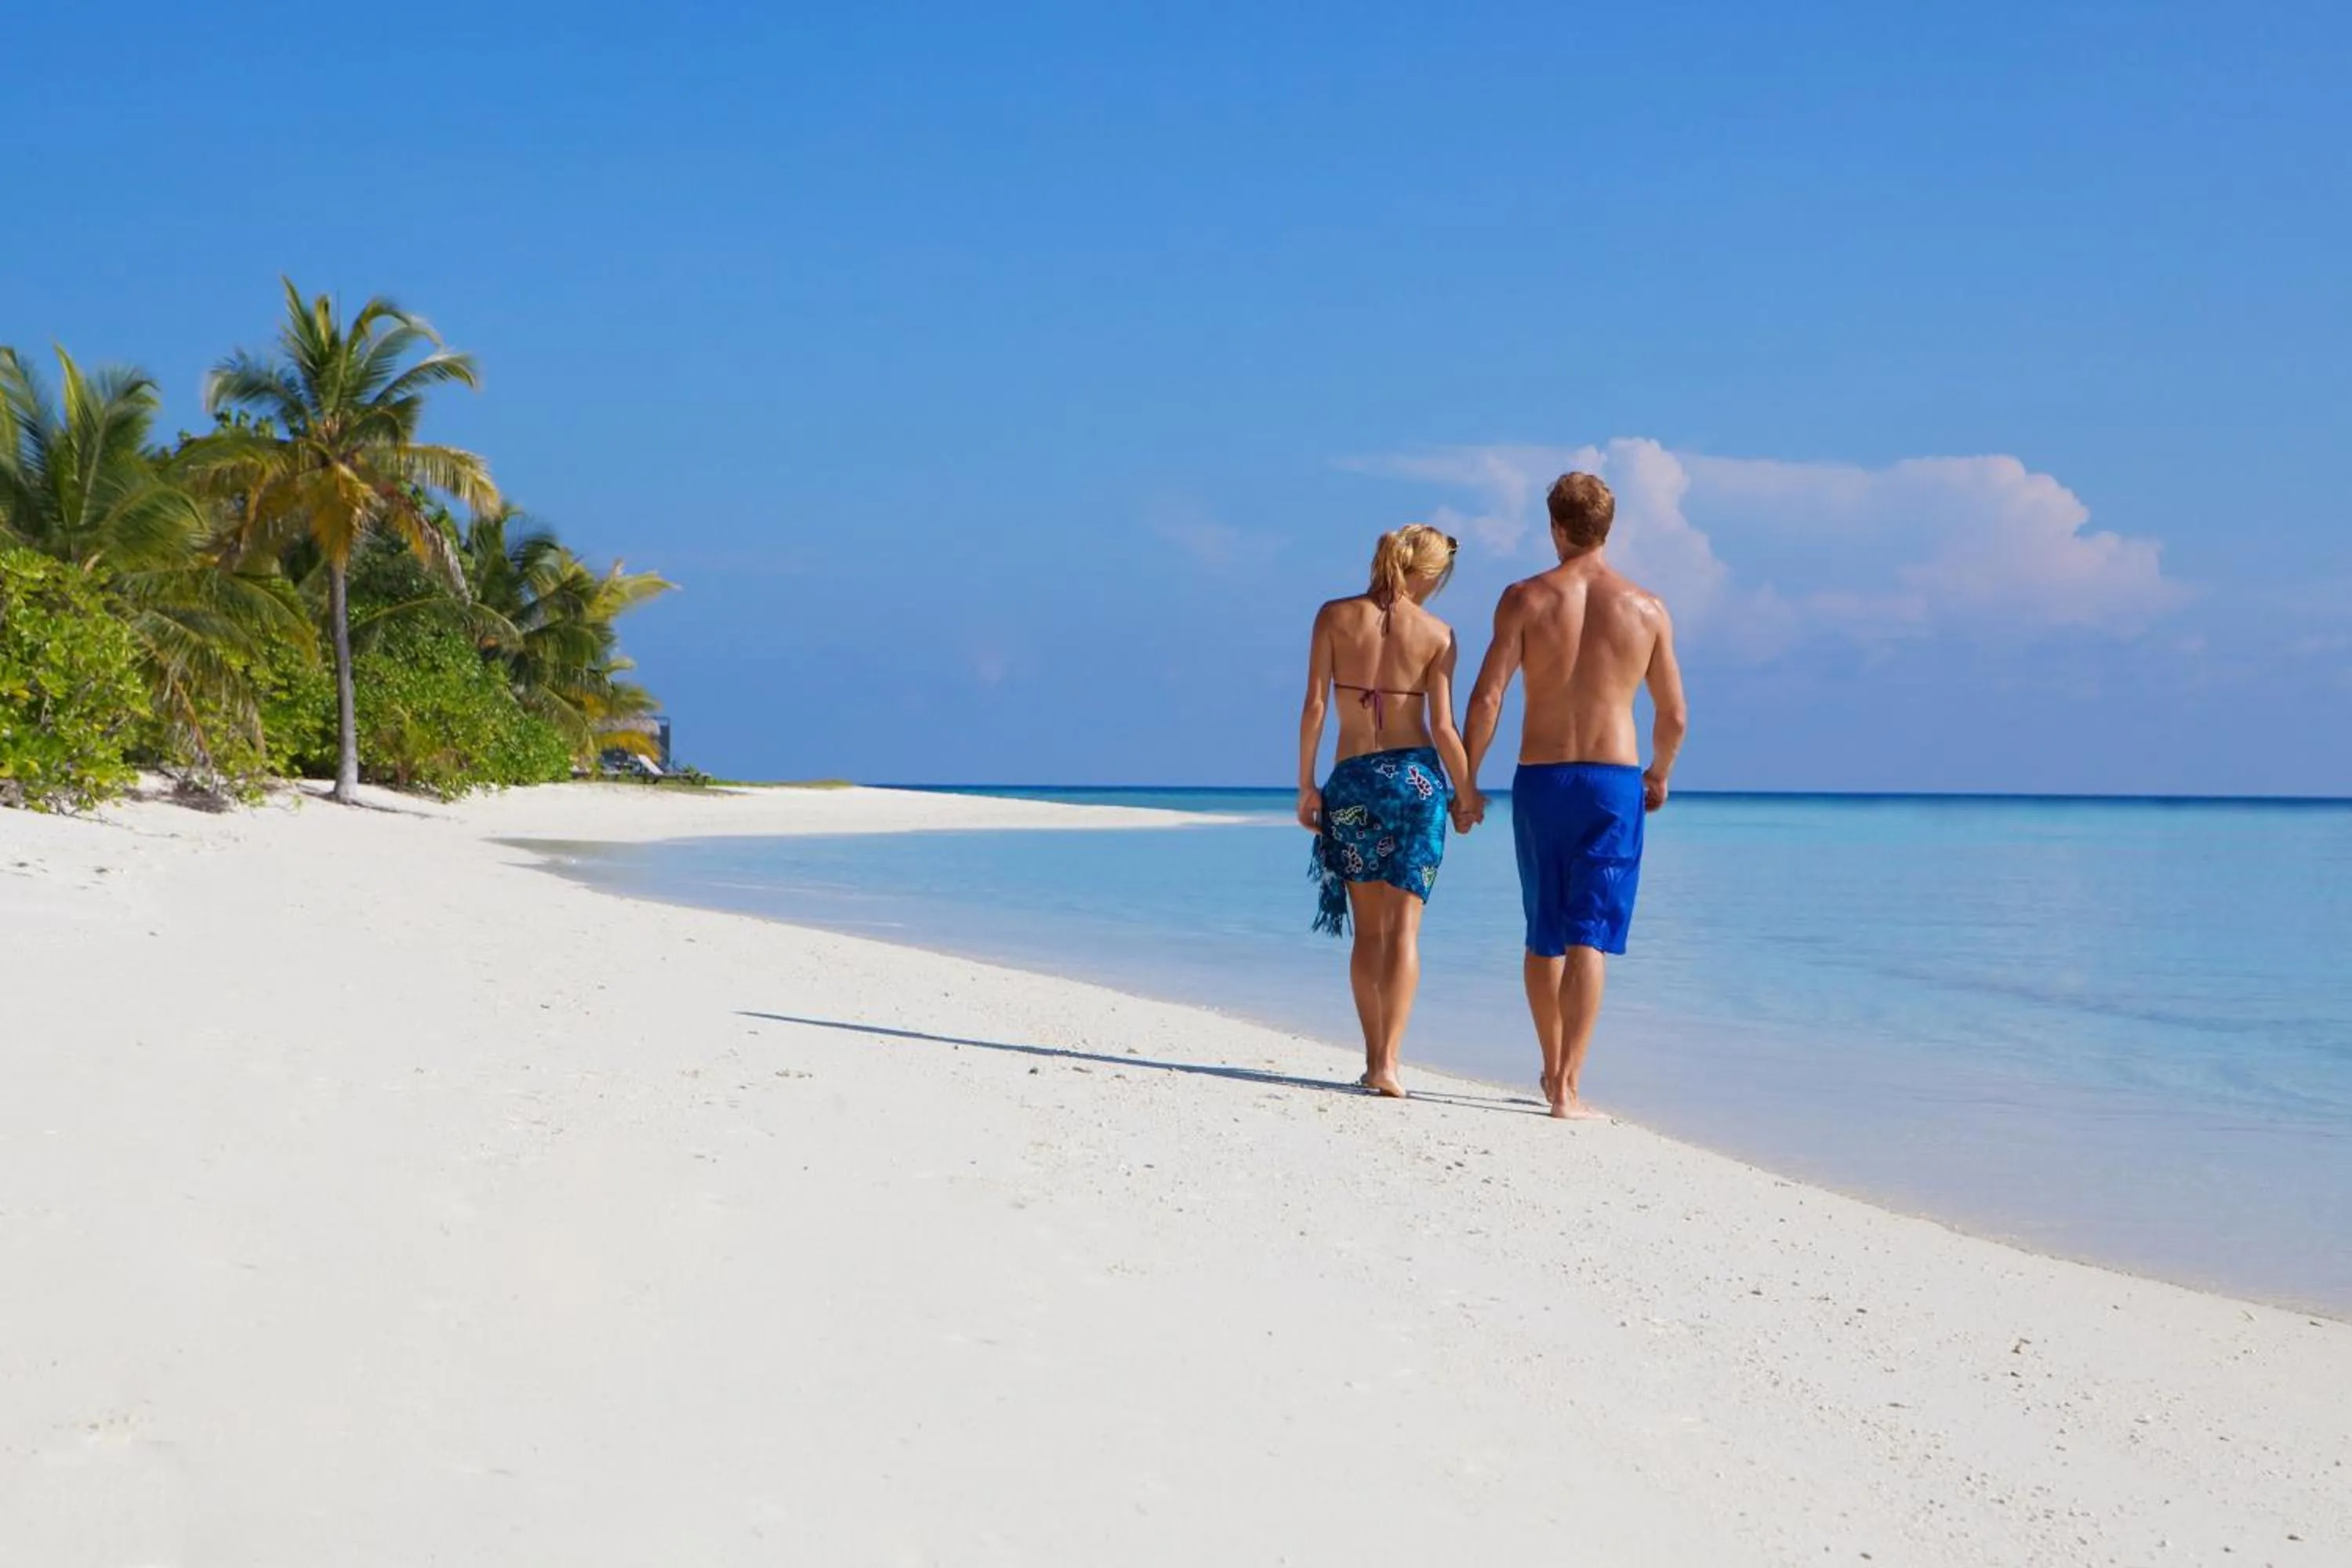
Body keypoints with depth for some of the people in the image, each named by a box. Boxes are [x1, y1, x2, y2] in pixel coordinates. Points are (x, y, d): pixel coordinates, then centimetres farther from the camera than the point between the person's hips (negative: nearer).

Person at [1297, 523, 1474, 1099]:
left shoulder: (1334, 616, 0)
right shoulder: (1436, 633, -2)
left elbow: (1314, 706, -4)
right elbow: (1442, 727, -5)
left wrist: (1306, 786, 2)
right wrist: (1467, 792, 7)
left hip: (1352, 779, 1)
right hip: (1417, 776, -1)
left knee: (1368, 930, 12)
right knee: (1404, 927, -1)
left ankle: (1375, 1057, 13)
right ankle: (1387, 1062, -10)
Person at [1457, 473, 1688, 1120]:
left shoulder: (1525, 599, -3)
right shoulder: (1647, 609, 1)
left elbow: (1487, 697, -10)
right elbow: (1674, 715, 6)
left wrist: (1467, 780, 1)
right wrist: (1659, 775, 25)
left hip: (1539, 780, 1)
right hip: (1613, 782, -1)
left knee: (1544, 936, 15)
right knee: (1589, 940, -2)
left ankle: (1555, 1070, 28)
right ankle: (1567, 1087, -8)